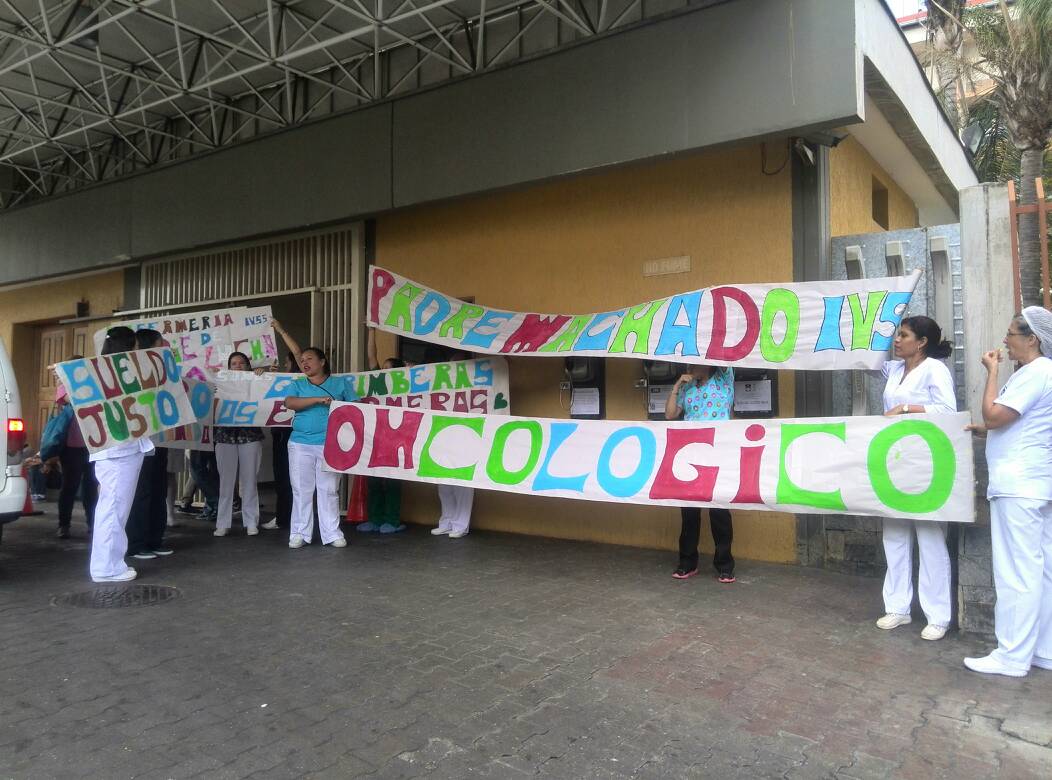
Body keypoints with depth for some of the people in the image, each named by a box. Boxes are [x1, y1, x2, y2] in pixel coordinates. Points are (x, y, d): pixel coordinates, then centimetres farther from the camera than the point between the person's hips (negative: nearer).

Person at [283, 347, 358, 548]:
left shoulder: (341, 384, 11)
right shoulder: (297, 385, 14)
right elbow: (289, 403, -7)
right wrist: (317, 399, -17)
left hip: (330, 444, -1)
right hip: (300, 443, 2)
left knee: (329, 490, 0)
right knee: (301, 490, 3)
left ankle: (332, 533, 5)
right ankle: (299, 533, 11)